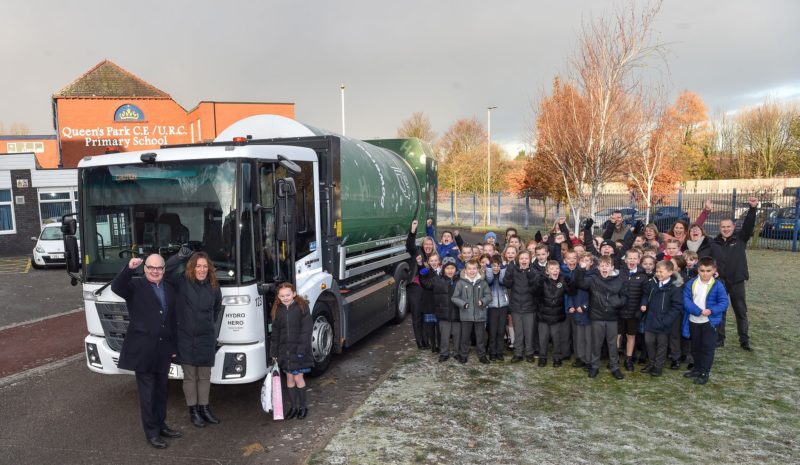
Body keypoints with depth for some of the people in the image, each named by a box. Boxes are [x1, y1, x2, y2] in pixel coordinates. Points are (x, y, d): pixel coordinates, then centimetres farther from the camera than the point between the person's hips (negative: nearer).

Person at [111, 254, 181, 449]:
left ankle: (161, 425, 31)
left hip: (163, 350, 5)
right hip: (143, 350, -5)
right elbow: (116, 287, -25)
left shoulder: (170, 289, 11)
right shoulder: (135, 286, -3)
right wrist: (129, 268, -38)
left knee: (161, 391, 17)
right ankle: (152, 432, 15)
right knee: (147, 393, 5)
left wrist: (174, 347, 13)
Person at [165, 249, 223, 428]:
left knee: (205, 375, 12)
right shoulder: (182, 282, -7)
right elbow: (165, 271, -20)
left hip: (206, 339, 3)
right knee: (189, 376, 7)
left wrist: (214, 330, 14)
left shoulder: (214, 287, 1)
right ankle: (193, 411, 20)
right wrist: (180, 256, -29)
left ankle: (204, 408, 26)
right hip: (185, 338, -2)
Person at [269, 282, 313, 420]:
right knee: (289, 378, 11)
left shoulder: (302, 307, -10)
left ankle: (302, 407, 17)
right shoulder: (277, 310, 4)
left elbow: (306, 330, -12)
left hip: (299, 349, -4)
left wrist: (302, 350, -17)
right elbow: (275, 333, 9)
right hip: (284, 350, 4)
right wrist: (274, 353, 7)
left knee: (298, 377, -1)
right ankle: (293, 407, 24)